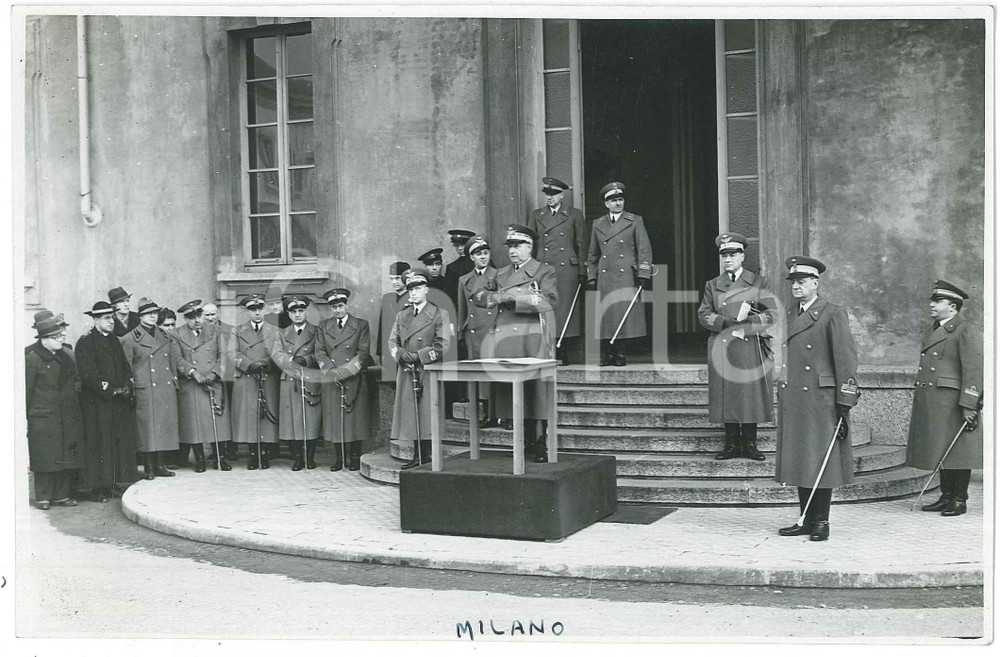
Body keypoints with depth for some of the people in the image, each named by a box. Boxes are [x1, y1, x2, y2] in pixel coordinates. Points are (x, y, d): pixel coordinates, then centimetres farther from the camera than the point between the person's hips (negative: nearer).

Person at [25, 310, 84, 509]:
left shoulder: (67, 354, 11)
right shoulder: (32, 358, -5)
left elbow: (77, 381, 20)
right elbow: (26, 390, -6)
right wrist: (25, 415, -8)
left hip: (70, 416, 5)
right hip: (43, 417, -5)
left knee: (68, 457, 4)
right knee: (45, 458, -2)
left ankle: (62, 495, 13)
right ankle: (43, 498, 6)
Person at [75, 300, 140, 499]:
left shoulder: (114, 340, 18)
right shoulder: (85, 342, -6)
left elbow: (125, 367, 19)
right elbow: (88, 373, -13)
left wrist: (128, 386, -1)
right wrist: (110, 390, -17)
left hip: (120, 401, 7)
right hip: (98, 402, -7)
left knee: (123, 441, 5)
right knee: (101, 443, -4)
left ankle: (121, 482, 12)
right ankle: (100, 486, 1)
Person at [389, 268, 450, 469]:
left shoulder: (439, 314, 2)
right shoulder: (402, 315, 17)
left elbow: (441, 345, -6)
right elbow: (392, 342, 13)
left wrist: (418, 356, -13)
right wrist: (401, 354, -8)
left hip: (429, 371, -5)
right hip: (406, 372, 5)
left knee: (428, 413, -7)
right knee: (409, 413, 3)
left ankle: (428, 456, -3)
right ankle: (418, 456, 8)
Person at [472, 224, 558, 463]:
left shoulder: (545, 271, 2)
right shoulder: (502, 273, 19)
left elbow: (550, 300, -14)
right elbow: (479, 296, 18)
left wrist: (514, 298, -14)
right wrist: (497, 297, -4)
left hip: (533, 341, -5)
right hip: (506, 340, 5)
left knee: (536, 391, -7)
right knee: (514, 392, 5)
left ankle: (542, 445, -3)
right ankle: (527, 441, 13)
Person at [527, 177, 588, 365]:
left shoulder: (574, 215, 8)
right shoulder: (536, 215, 14)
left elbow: (582, 245, 8)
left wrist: (582, 272, 3)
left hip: (567, 268, -2)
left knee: (564, 307, -3)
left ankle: (562, 353, 1)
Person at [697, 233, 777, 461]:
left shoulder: (758, 282, 8)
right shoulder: (712, 285, 13)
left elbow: (773, 314, 1)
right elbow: (704, 315, 3)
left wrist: (746, 323, -12)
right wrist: (732, 322, -11)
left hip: (751, 348, -1)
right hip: (722, 347, 1)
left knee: (751, 394, -2)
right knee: (727, 396, 0)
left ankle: (750, 444, 7)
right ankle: (732, 444, 7)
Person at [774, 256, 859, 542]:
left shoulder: (833, 314, -6)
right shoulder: (792, 315, 16)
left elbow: (847, 361, -9)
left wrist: (844, 407, -13)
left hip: (820, 401, -7)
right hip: (792, 403, 7)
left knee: (821, 462, -1)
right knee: (799, 462, 9)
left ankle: (821, 522, 7)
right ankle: (806, 521, 17)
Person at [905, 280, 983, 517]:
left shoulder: (966, 332, -7)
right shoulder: (932, 331, 19)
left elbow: (974, 371, -13)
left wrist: (969, 406, -19)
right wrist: (919, 399, 19)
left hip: (954, 404, -8)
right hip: (932, 405, 8)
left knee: (958, 453, -2)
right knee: (940, 451, 11)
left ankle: (959, 501, 5)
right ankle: (946, 497, 19)